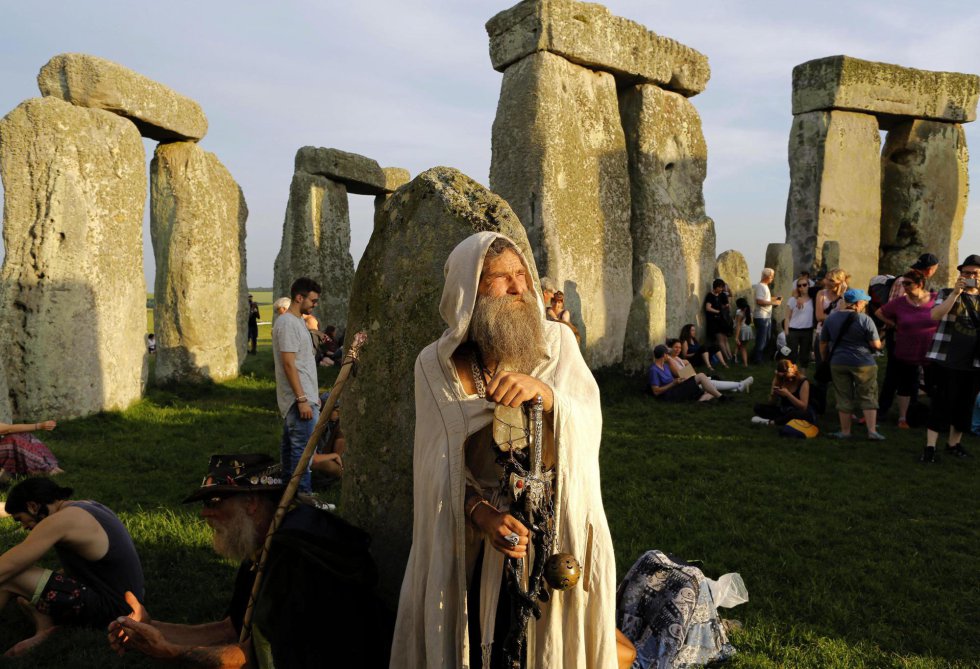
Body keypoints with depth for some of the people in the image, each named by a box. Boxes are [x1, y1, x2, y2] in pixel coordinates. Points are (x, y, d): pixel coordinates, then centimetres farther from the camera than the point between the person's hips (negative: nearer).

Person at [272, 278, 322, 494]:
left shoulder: (297, 321, 16)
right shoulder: (287, 323, -15)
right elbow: (288, 364, -21)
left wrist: (313, 395, 22)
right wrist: (302, 399, -23)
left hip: (300, 397, 10)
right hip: (300, 398, -10)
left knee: (290, 445, 16)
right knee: (303, 448, -8)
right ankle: (303, 493, -4)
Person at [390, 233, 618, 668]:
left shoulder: (557, 342, -3)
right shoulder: (436, 365, -5)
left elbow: (588, 429, -13)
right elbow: (438, 467, -7)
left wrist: (542, 391, -32)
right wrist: (481, 514, -24)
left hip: (560, 534, 1)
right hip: (473, 544, -1)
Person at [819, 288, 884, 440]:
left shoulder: (830, 318, 5)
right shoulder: (865, 319, -8)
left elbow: (823, 344, 10)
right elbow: (876, 345, -8)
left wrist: (825, 361, 21)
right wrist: (879, 345, 14)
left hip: (838, 364, 3)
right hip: (864, 364, -3)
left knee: (844, 398, 9)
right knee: (868, 397, 6)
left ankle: (845, 431, 14)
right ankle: (872, 431, 2)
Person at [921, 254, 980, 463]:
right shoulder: (947, 293, 2)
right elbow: (934, 315, -16)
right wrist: (955, 292, -21)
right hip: (946, 360, -4)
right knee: (941, 403, -5)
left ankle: (954, 443, 23)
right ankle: (930, 446, -3)